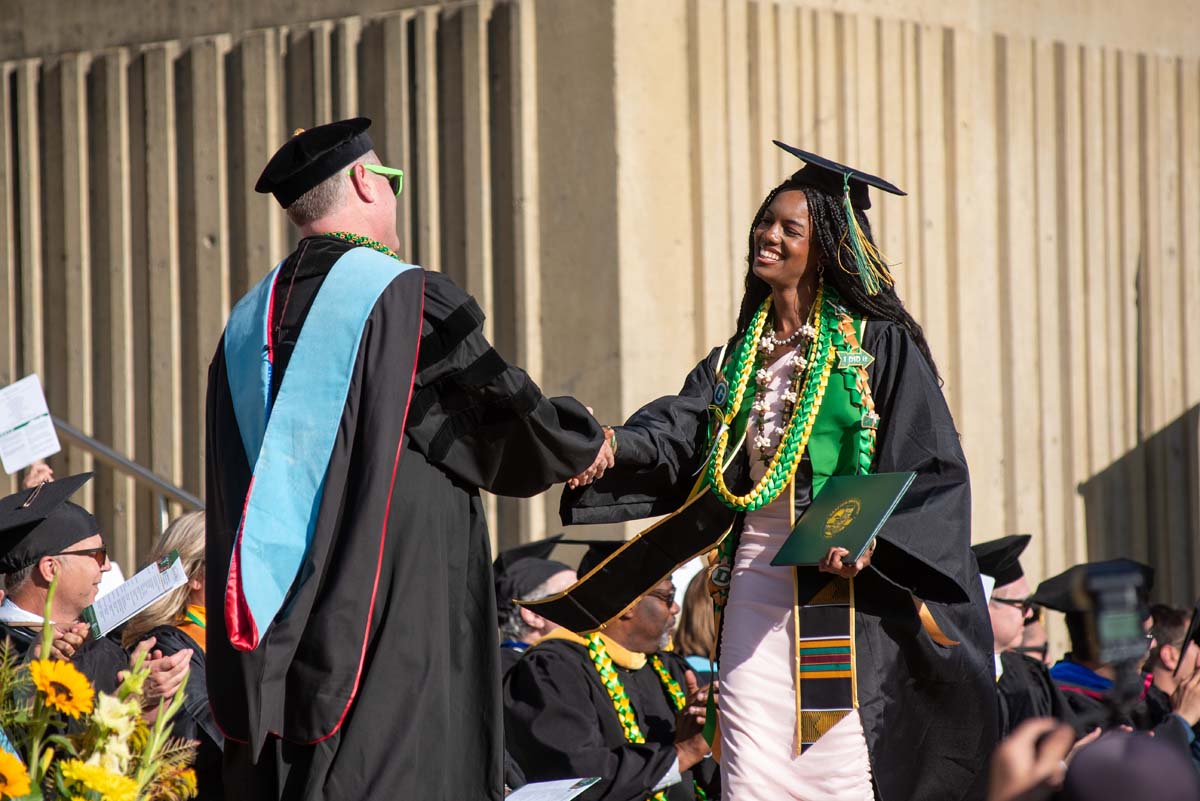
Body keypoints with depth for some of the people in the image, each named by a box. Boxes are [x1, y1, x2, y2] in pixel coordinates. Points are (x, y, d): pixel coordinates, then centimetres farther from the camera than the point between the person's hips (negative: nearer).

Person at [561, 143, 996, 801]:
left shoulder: (879, 345, 1)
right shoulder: (738, 358, 16)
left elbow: (934, 471, -5)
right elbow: (673, 436, 2)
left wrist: (870, 541, -21)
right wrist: (609, 447, -19)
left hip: (848, 582, -5)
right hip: (756, 570, 5)